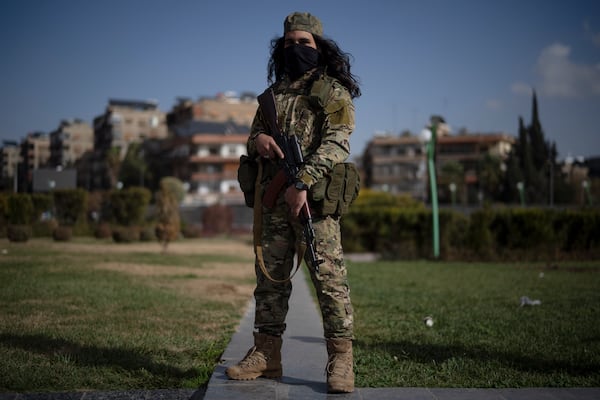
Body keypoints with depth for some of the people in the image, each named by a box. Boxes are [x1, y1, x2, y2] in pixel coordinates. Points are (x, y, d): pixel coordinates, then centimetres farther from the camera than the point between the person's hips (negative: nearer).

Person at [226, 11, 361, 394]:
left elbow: (335, 143, -11)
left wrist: (302, 183, -22)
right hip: (273, 198, 6)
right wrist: (258, 140, -1)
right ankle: (266, 354, 16)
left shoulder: (334, 91, 2)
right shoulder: (274, 93, 21)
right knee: (270, 276, 8)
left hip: (315, 196, -6)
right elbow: (254, 134, 26)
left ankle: (341, 359, -4)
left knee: (328, 276, -8)